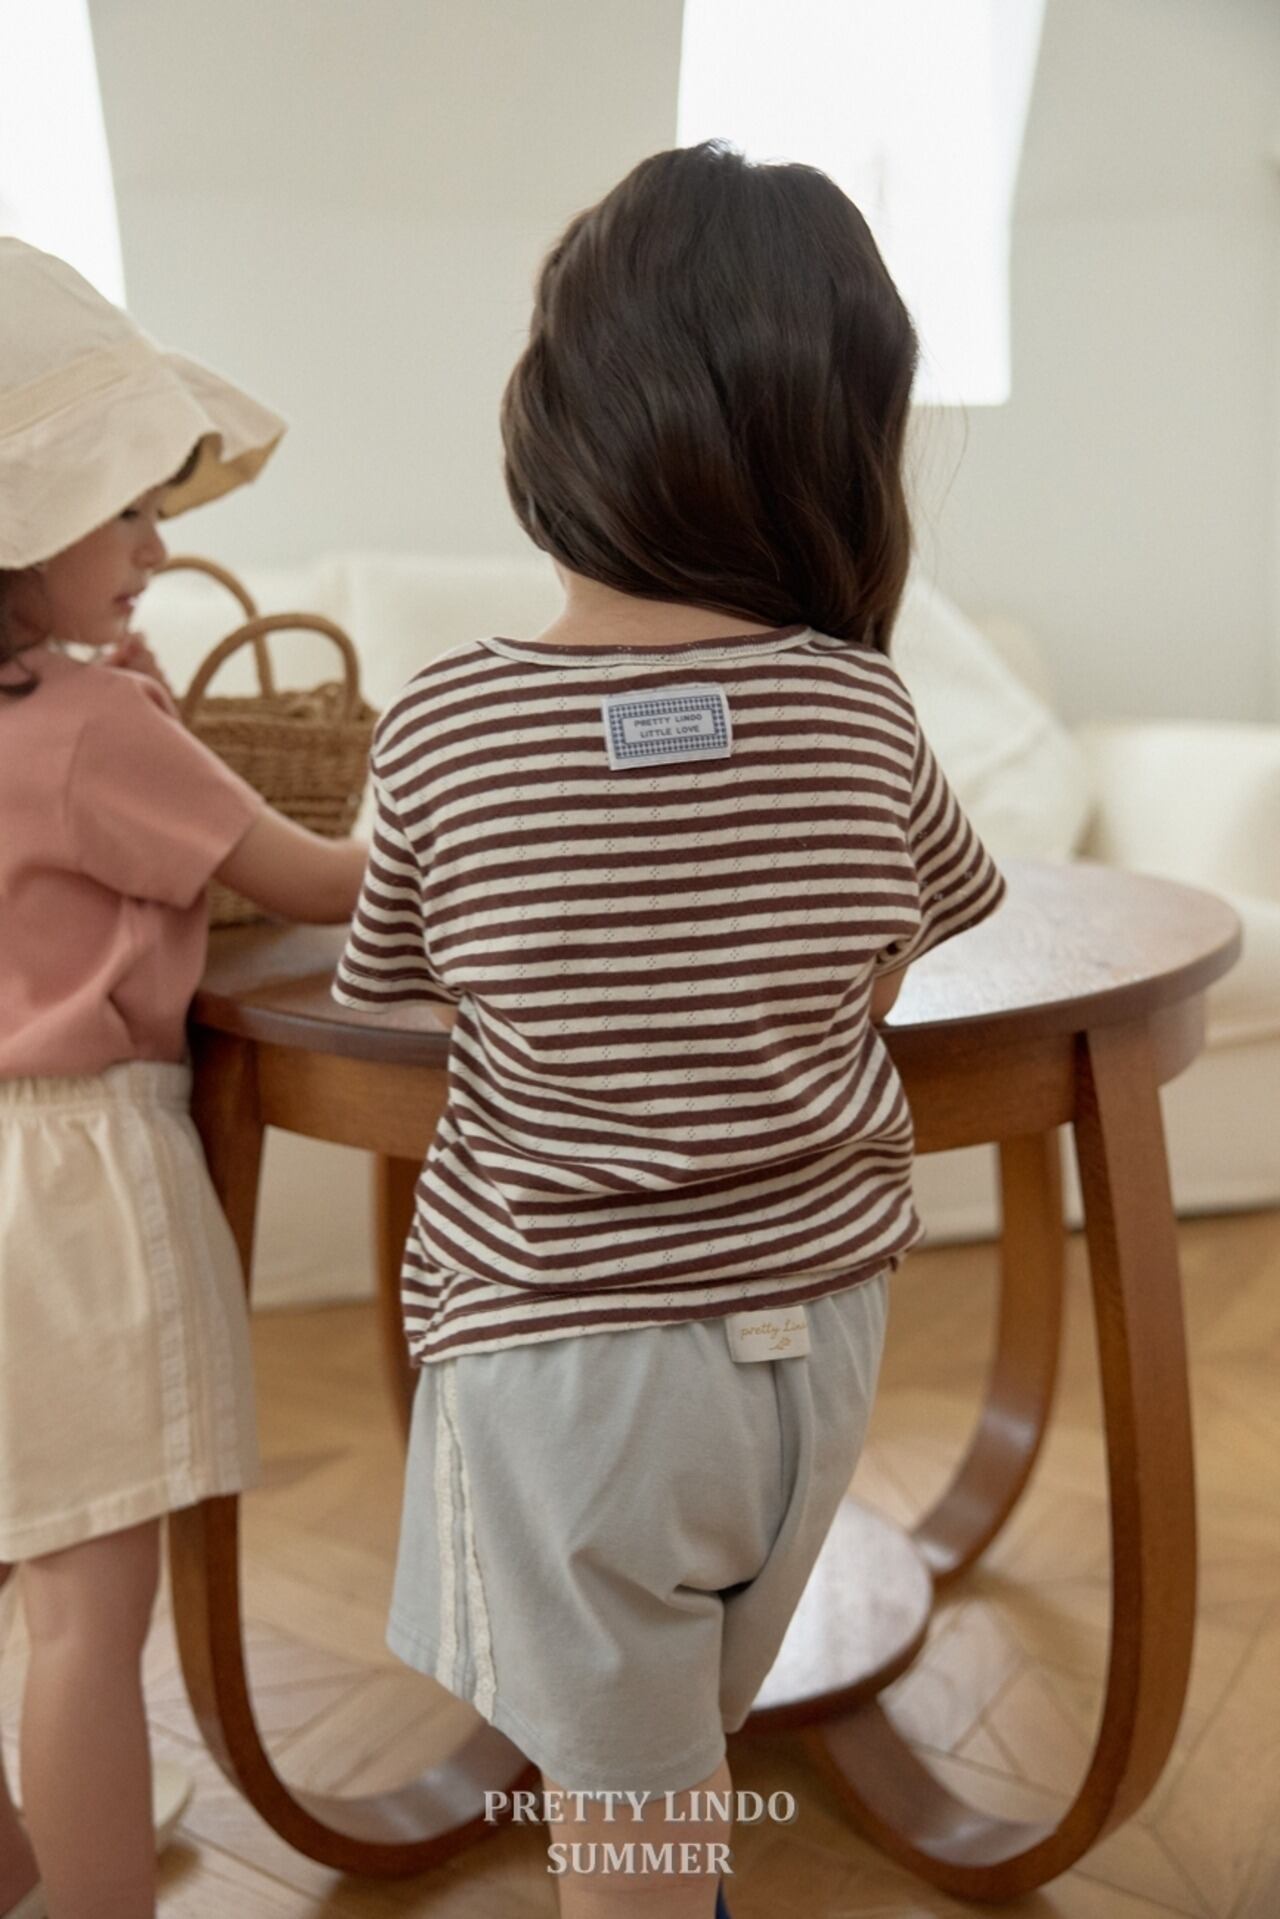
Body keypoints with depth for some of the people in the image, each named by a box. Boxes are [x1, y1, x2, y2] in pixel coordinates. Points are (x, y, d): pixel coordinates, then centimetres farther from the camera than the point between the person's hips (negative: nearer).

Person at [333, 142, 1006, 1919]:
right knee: (695, 1746, 28)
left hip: (561, 1353, -3)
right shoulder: (863, 708, -10)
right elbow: (873, 996, 3)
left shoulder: (441, 721, -16)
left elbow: (395, 985, -2)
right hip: (811, 1320, 4)